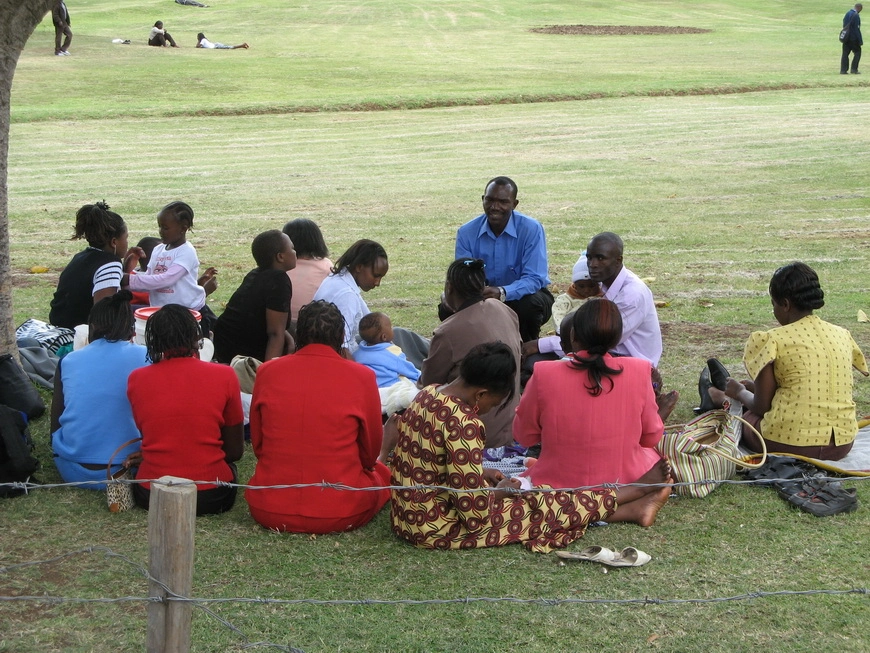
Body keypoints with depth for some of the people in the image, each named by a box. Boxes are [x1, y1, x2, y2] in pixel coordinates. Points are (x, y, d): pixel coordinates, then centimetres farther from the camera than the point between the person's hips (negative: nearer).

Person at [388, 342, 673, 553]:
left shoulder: (429, 394, 0)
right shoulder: (464, 423, -28)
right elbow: (475, 515, -25)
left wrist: (481, 474, 11)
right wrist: (498, 492, -5)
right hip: (438, 529, -9)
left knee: (539, 497, 12)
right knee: (546, 505, 4)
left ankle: (634, 508, 18)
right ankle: (637, 489, 21)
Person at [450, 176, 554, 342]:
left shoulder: (531, 229, -18)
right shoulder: (466, 232, -8)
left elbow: (534, 279, -25)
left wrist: (503, 293, -44)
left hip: (522, 297, -2)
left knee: (530, 304, -37)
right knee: (448, 309, -22)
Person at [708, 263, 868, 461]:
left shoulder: (773, 341, -10)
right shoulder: (842, 335, 7)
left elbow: (761, 407, -6)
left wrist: (740, 393, 17)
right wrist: (755, 388, 29)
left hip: (789, 444, -5)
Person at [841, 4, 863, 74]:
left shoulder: (847, 13, 9)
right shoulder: (856, 15, -16)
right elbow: (857, 29, -18)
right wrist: (860, 40, -14)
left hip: (846, 38, 7)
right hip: (853, 38, -7)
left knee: (845, 53, 8)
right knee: (857, 52, 5)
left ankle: (843, 70, 7)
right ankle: (854, 69, 1)